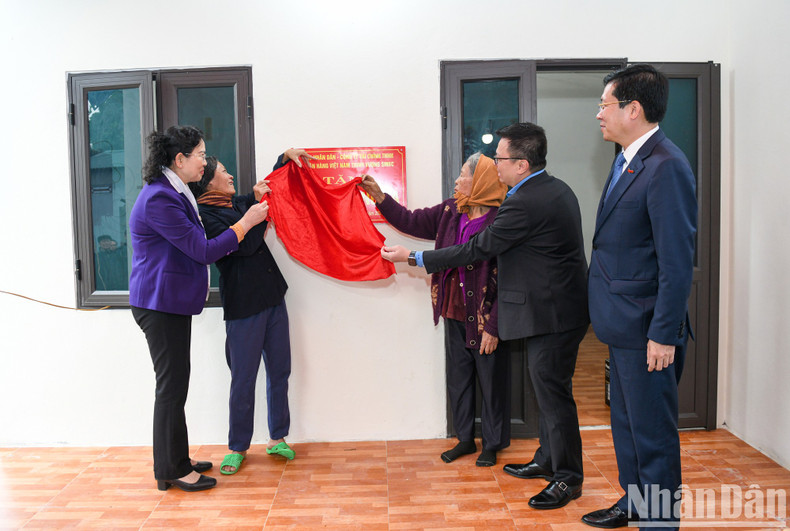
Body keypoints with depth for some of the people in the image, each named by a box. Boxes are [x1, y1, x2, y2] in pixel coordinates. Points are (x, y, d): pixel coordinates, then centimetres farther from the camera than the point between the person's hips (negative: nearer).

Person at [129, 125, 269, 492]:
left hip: (171, 303, 10)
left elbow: (196, 247, 18)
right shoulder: (159, 199, -20)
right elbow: (203, 251, -20)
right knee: (171, 386, -1)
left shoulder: (173, 193, 14)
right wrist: (247, 223, -13)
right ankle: (171, 470, 11)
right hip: (160, 305, -10)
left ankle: (177, 461, 27)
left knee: (174, 384, 16)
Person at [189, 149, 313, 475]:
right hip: (243, 306, -7)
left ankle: (277, 438, 24)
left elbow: (270, 187, 31)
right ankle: (238, 447, 17)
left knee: (279, 372, 11)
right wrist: (258, 206, -16)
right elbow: (244, 246, -20)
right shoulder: (205, 214, -9)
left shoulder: (238, 203, 14)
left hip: (273, 299, 8)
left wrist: (285, 158, 20)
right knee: (243, 380, 1)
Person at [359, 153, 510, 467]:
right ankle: (465, 439, 34)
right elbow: (412, 222, 15)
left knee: (491, 382, 9)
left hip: (484, 318, -6)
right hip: (455, 314, 7)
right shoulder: (450, 212, 3)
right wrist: (379, 197, 8)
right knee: (457, 379, 17)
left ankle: (492, 444, 28)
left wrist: (493, 327, -19)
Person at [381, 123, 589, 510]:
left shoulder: (525, 203, -22)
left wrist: (413, 258, -9)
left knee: (553, 393, 1)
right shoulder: (556, 189, 10)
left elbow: (477, 249, -17)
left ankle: (568, 478, 15)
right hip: (557, 307, 11)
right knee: (547, 389, 20)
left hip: (551, 314, -11)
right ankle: (548, 460, 35)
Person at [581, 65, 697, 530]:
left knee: (653, 434, 5)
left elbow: (678, 262, -21)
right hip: (622, 325, 10)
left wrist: (663, 334, -20)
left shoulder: (666, 167, -18)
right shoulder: (628, 161, 12)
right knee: (626, 423, 22)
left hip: (646, 331, -10)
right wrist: (609, 312, 16)